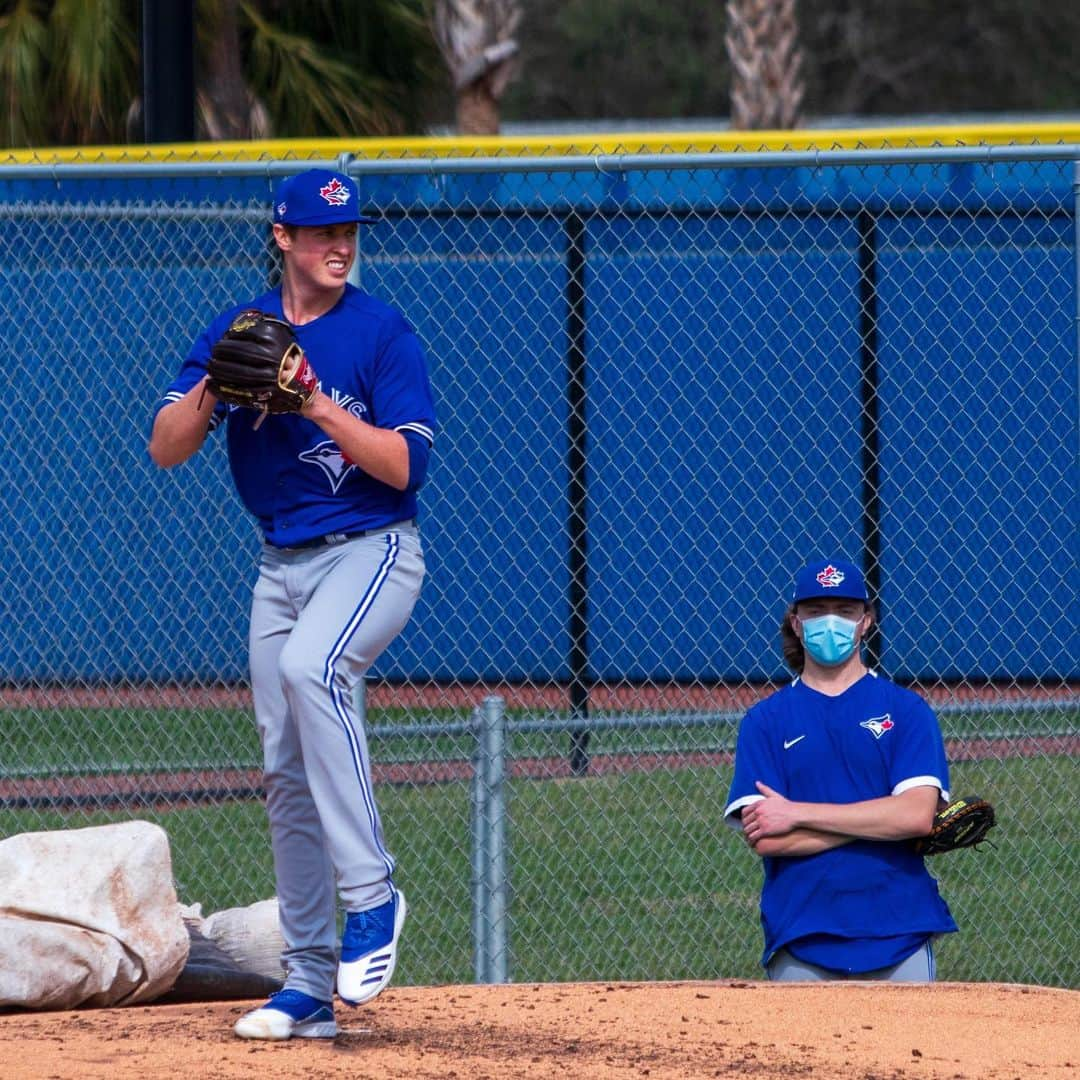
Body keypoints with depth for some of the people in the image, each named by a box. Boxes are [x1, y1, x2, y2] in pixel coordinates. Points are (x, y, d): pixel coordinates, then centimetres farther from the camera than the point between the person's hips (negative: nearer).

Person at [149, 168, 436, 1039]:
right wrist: (215, 386, -18)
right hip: (282, 564, 6)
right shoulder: (238, 331, 6)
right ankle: (311, 984, 10)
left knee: (310, 669, -35)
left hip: (373, 551, -6)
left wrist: (318, 403, -23)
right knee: (286, 771, 4)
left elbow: (405, 464, -14)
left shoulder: (383, 334, -7)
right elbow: (166, 446, 0)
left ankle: (371, 894, -30)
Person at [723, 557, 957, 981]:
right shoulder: (764, 720, 7)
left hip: (898, 937, 0)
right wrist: (878, 820, -8)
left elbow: (917, 815, -8)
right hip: (801, 942, 0)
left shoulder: (905, 709, 7)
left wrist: (797, 814, -8)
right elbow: (763, 839, -4)